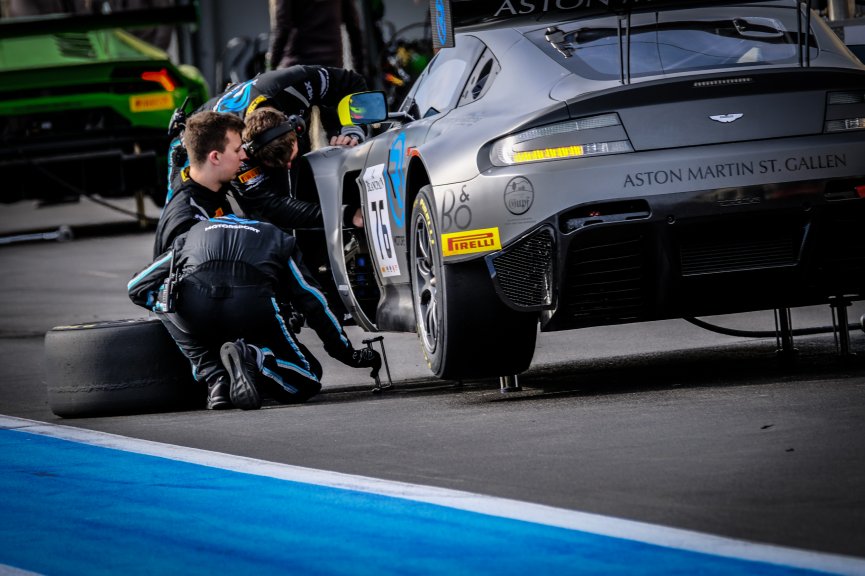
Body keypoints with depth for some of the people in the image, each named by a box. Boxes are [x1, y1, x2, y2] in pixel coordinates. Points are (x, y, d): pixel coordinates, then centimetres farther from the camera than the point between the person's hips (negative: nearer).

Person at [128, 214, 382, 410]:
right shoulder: (278, 239, 36)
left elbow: (137, 287, 35)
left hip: (192, 308, 0)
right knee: (307, 382, 18)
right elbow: (312, 301, 33)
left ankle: (215, 380, 15)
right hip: (252, 308, 0)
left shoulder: (192, 235, 37)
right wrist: (348, 354, 41)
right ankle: (252, 357, -15)